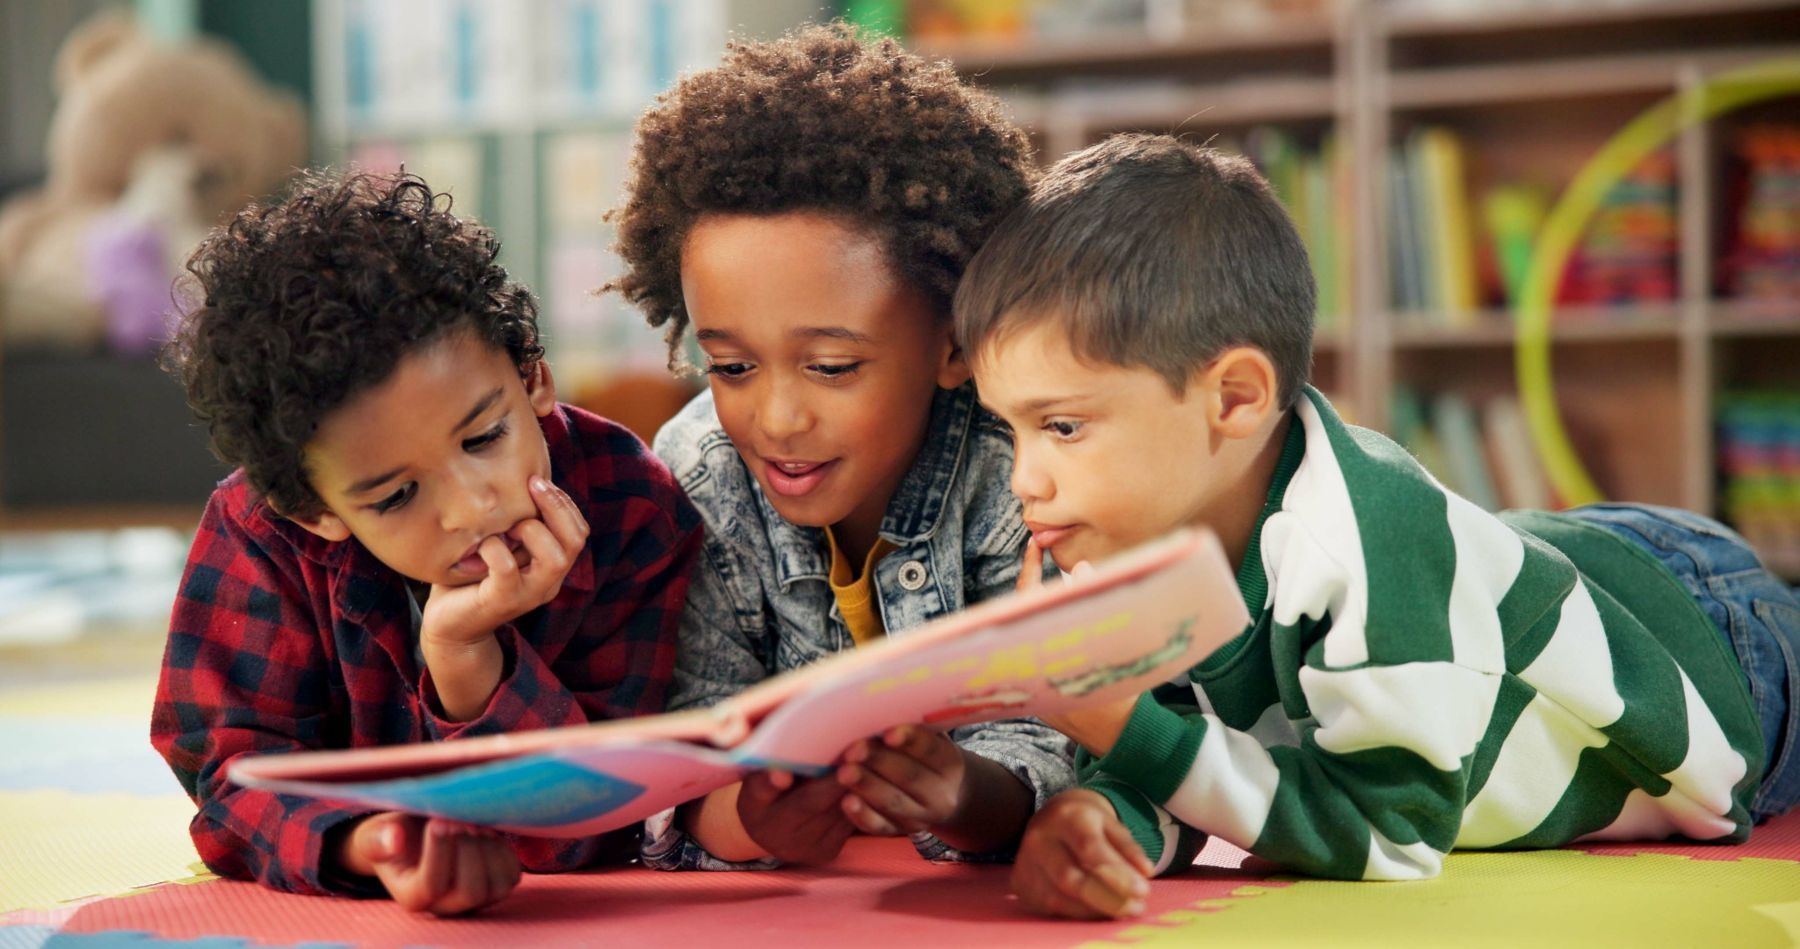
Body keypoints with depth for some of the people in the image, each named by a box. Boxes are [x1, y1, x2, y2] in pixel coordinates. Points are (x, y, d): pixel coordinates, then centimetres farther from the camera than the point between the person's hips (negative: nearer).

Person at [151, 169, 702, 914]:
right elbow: (246, 779, -20)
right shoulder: (264, 532, -18)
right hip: (336, 919, 1)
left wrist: (466, 657, -37)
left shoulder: (634, 515, -21)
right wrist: (368, 847, -42)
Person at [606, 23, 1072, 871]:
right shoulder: (695, 480, -12)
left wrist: (963, 795, -44)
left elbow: (1033, 750, -20)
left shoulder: (1017, 482, -19)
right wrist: (754, 816, -40)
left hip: (989, 899, -2)